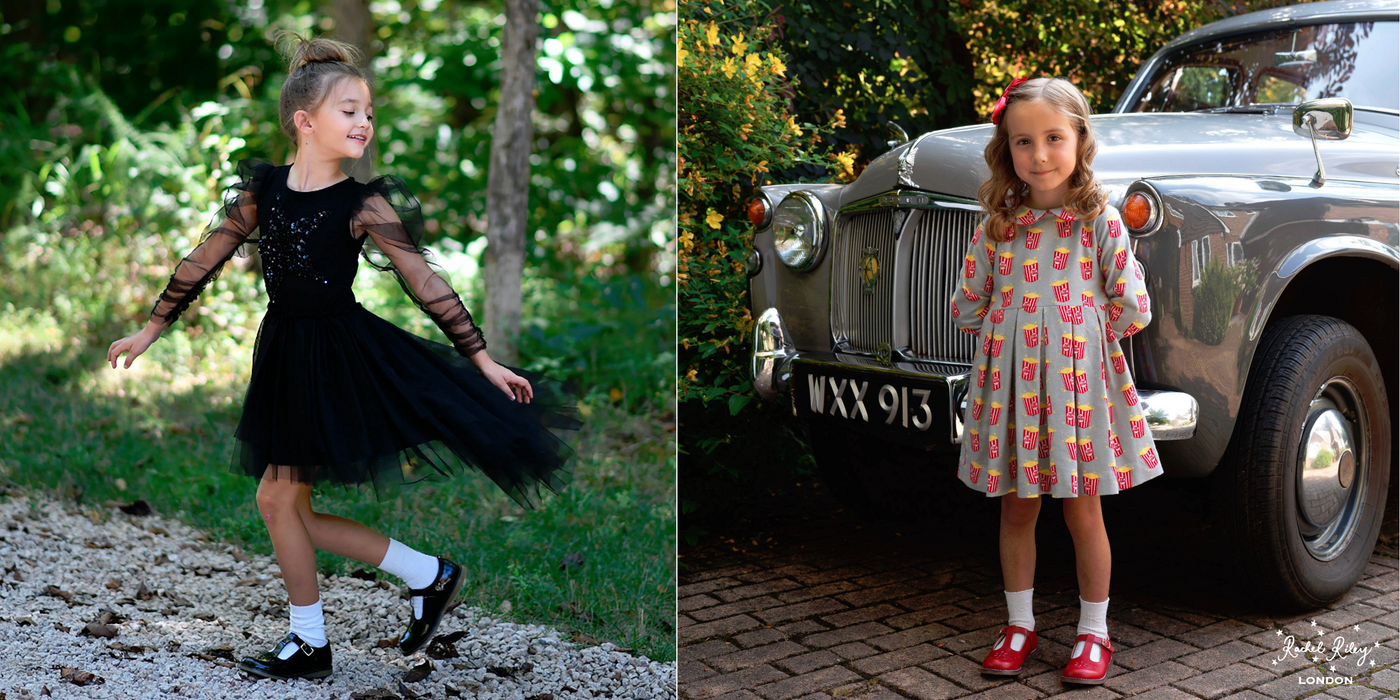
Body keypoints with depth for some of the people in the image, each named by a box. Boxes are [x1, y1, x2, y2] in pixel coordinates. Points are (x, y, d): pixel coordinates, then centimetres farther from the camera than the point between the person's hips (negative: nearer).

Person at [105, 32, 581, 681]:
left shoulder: (364, 204, -9)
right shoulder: (262, 188, 1)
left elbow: (424, 282, -8)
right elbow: (205, 259, 10)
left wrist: (482, 359, -9)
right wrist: (153, 328, 14)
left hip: (342, 354, -5)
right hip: (285, 354, 5)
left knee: (279, 496, -4)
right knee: (287, 505, 7)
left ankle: (308, 642, 15)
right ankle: (427, 574, 17)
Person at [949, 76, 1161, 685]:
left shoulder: (1100, 221, -3)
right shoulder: (996, 226, 4)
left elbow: (1131, 309, -4)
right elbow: (968, 307, 11)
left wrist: (1078, 332, 2)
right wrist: (1013, 333, 5)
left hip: (1078, 378, -2)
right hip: (1009, 380, 3)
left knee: (1083, 512, 5)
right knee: (1016, 510, 11)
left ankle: (1094, 632, 19)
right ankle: (1019, 624, 24)